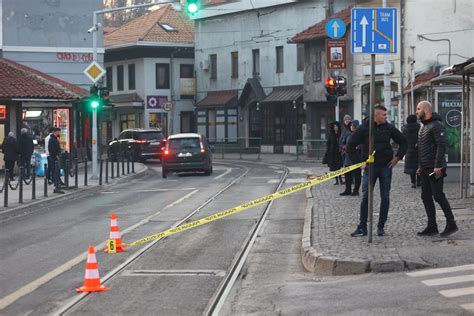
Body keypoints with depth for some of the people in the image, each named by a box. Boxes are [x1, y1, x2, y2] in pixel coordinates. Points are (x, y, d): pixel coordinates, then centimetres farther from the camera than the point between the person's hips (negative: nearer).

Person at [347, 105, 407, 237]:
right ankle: (362, 227, 4)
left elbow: (403, 142, 14)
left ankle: (381, 227, 13)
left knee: (385, 197, 3)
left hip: (386, 167, 2)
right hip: (369, 167, -2)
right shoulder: (364, 128, -5)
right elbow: (350, 146, 0)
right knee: (366, 197, -2)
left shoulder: (389, 128, 2)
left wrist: (398, 157, 5)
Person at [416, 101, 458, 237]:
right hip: (425, 169, 10)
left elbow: (442, 145, -20)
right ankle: (432, 226, 12)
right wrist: (420, 167, 20)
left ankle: (451, 224, -1)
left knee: (438, 195, -8)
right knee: (426, 197, 8)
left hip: (434, 169, -10)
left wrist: (438, 166, -24)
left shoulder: (436, 125, -12)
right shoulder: (424, 126, 18)